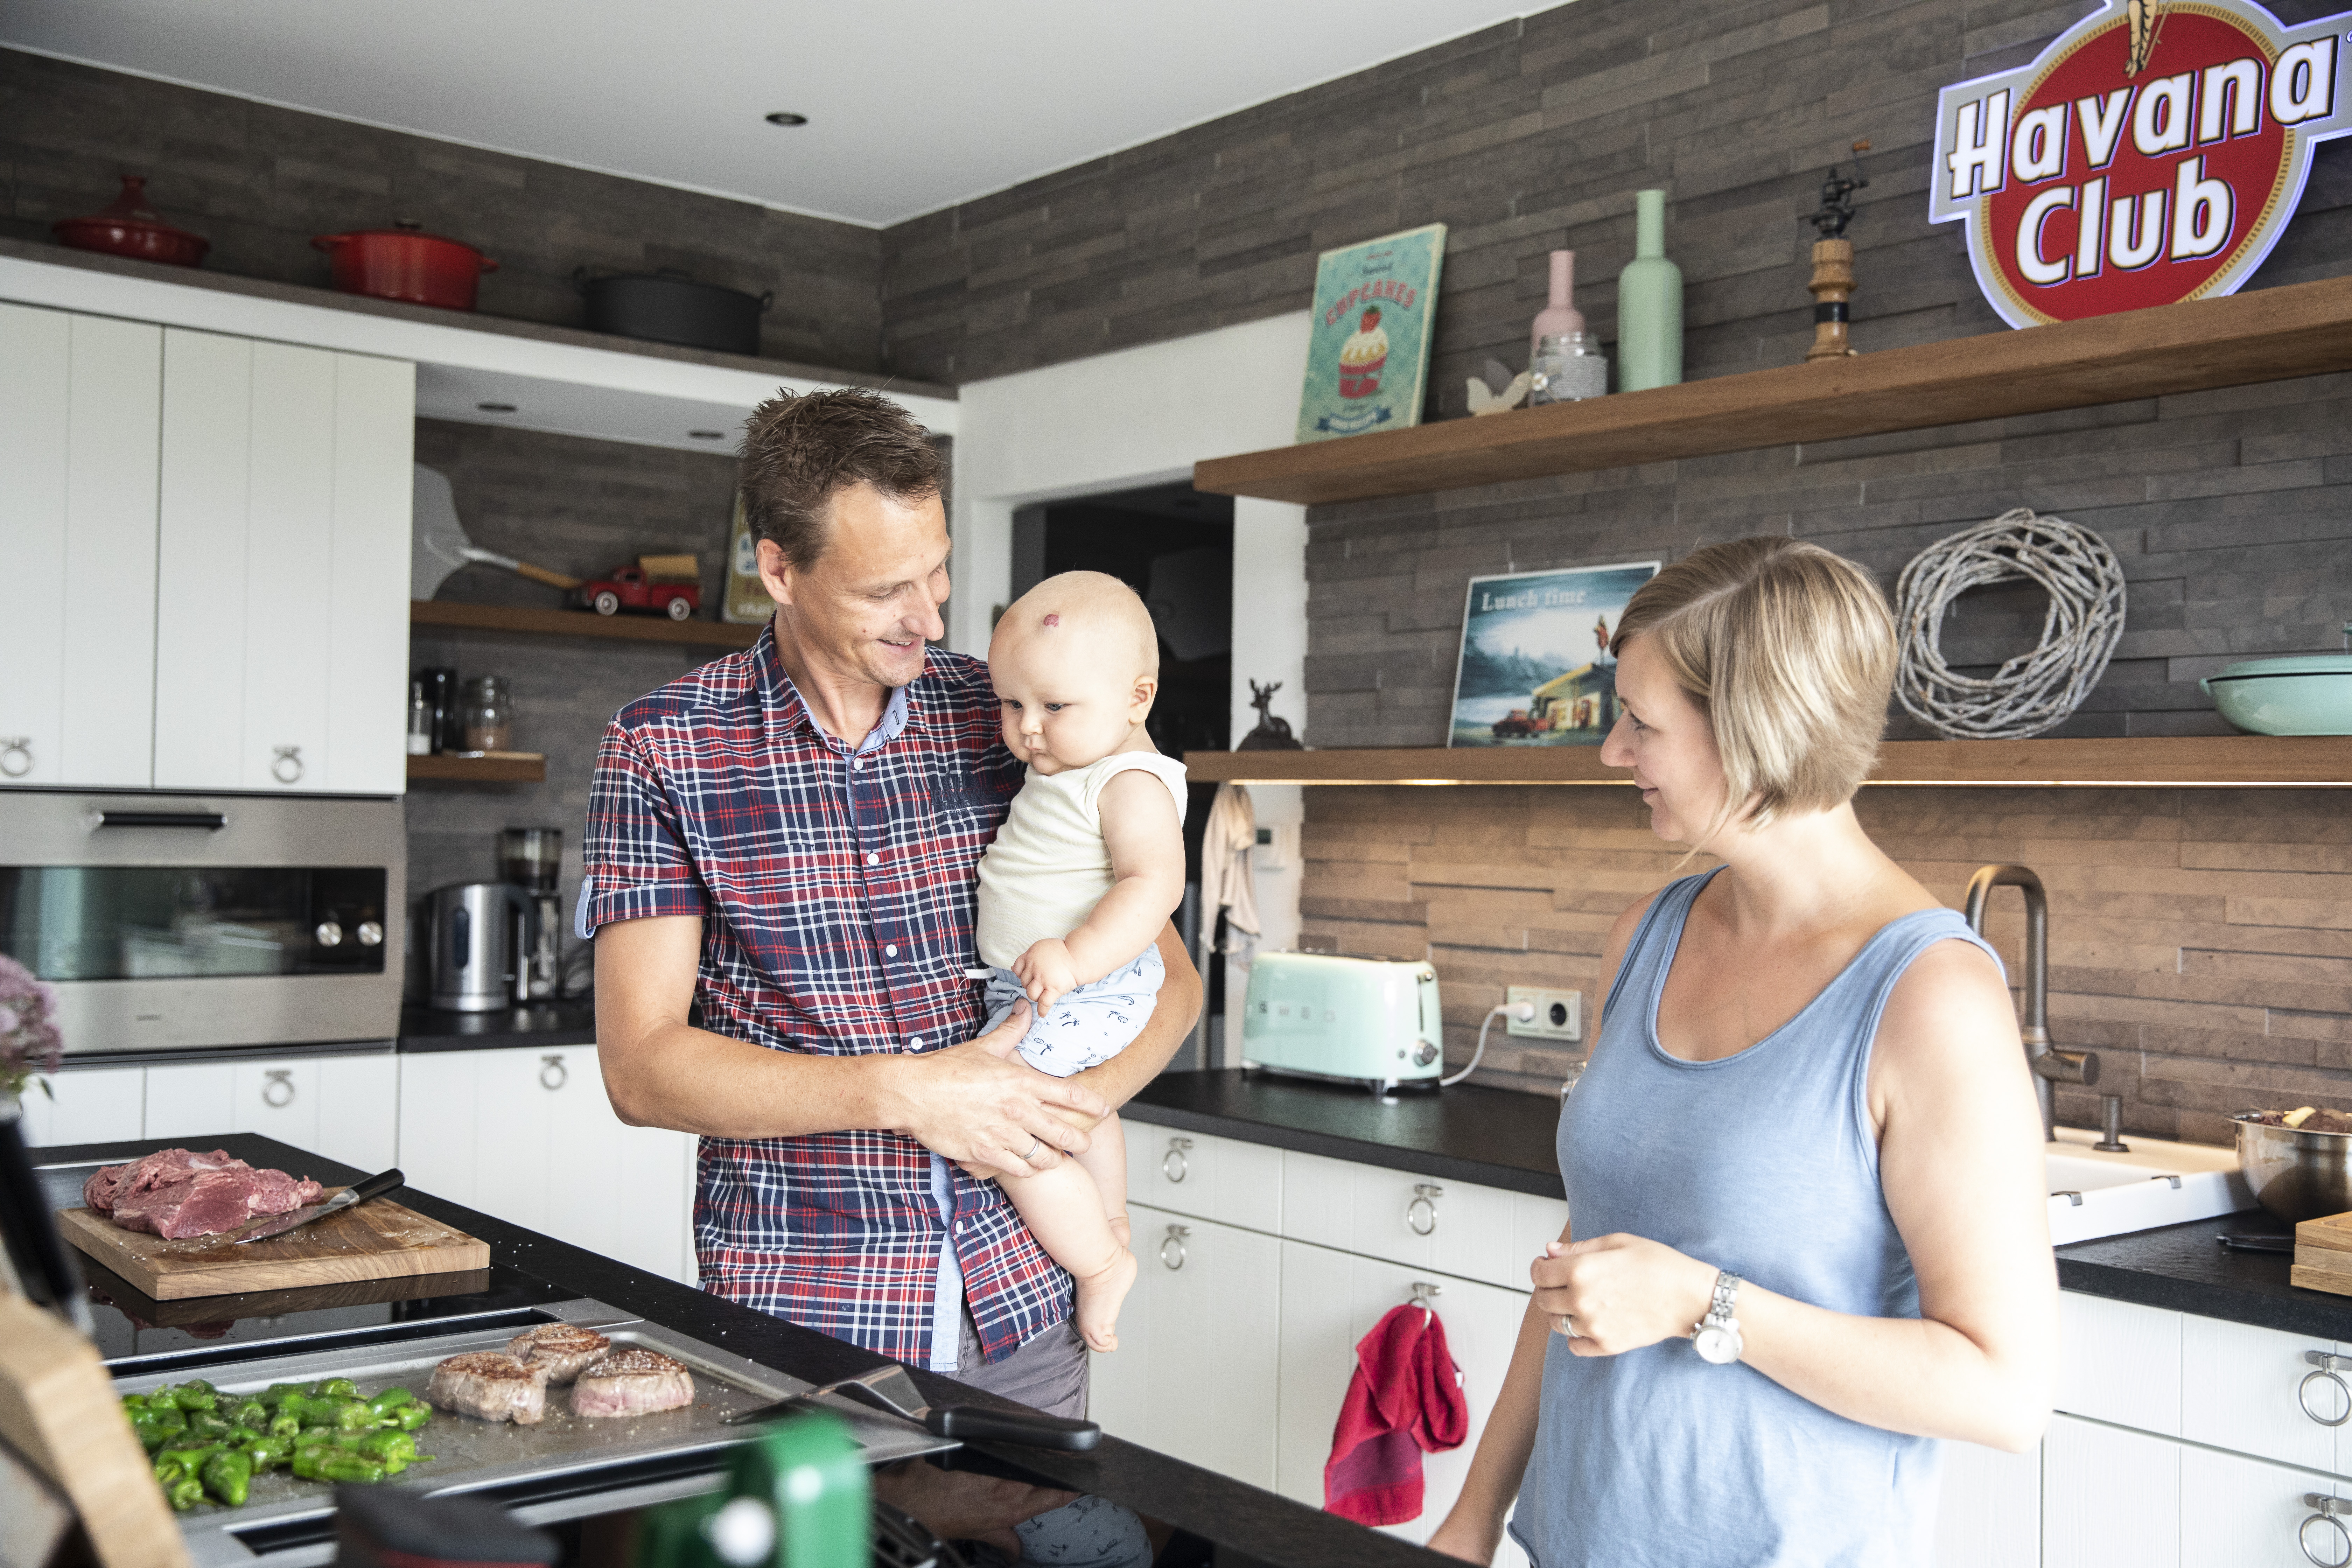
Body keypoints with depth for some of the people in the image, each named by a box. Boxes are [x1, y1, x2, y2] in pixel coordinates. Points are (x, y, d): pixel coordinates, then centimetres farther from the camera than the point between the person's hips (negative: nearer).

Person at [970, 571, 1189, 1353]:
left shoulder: (1131, 784, -23)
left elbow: (1154, 882, -36)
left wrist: (1075, 956, -44)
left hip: (1081, 996, -11)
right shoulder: (1064, 768, 7)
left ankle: (1098, 1263, 2)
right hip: (1035, 992, 11)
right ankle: (1111, 1229, 54)